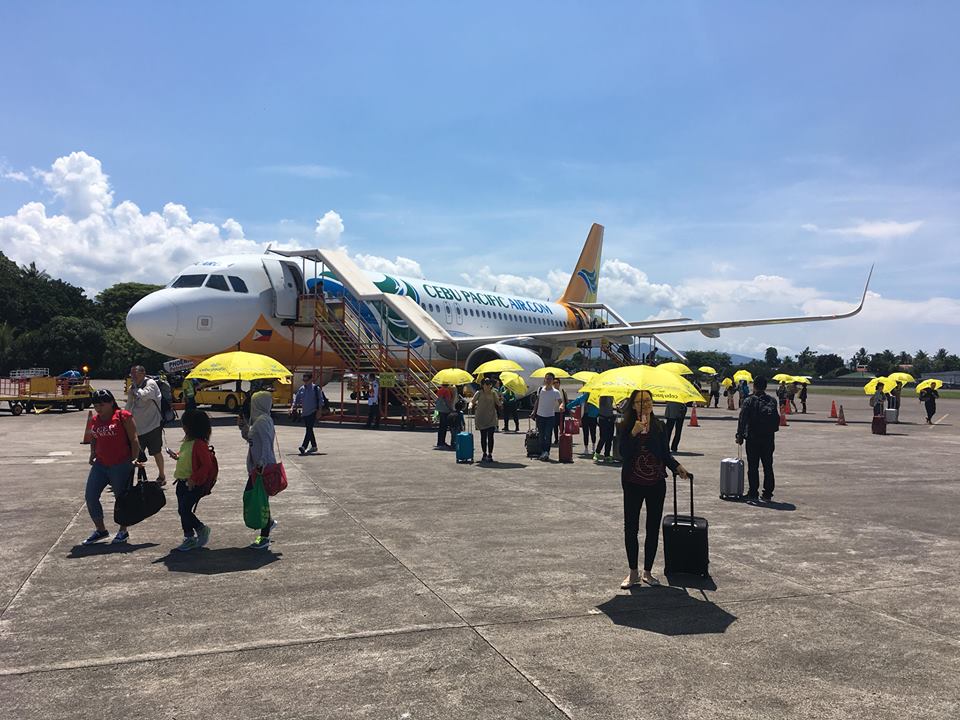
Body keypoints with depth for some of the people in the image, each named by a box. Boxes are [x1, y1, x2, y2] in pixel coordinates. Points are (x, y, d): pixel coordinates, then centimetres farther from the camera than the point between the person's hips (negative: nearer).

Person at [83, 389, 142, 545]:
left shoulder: (123, 416, -9)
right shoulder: (95, 420, 10)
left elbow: (133, 439, -10)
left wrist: (135, 459, -15)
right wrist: (93, 453, 9)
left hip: (121, 465, -7)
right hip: (100, 465, 7)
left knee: (122, 498, 5)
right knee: (90, 496, 4)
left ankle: (123, 532, 22)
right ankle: (100, 530, 20)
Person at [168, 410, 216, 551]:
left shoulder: (200, 444, -20)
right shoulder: (187, 441, 9)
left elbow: (207, 465, -24)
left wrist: (194, 479, -22)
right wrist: (177, 456, 6)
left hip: (194, 485, -9)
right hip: (183, 482, 9)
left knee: (185, 510, -7)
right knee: (182, 510, 13)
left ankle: (202, 529, 12)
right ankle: (189, 537, 25)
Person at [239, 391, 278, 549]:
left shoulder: (262, 421, -18)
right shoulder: (258, 419, 13)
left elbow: (266, 445, -23)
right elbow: (251, 439, 21)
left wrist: (261, 465, -26)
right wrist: (243, 426, 11)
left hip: (263, 467, -10)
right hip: (258, 466, 10)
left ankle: (264, 538, 5)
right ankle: (269, 522, 37)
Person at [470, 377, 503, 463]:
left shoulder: (494, 393, 3)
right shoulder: (479, 393, 0)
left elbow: (498, 403, 1)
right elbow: (472, 401, 2)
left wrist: (501, 401, -21)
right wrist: (471, 405, -19)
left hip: (491, 418, 0)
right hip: (481, 418, 0)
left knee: (490, 436, -5)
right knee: (483, 436, 8)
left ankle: (490, 454, 1)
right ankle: (484, 454, 20)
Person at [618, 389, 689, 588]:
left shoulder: (659, 426, 3)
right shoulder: (627, 426, -4)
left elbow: (665, 453, 10)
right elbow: (623, 452, -16)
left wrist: (676, 466, -6)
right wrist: (634, 433, -25)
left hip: (656, 483, 3)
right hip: (633, 483, -2)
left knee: (653, 528, 8)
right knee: (631, 527, 1)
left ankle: (647, 572, 22)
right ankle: (633, 573, 14)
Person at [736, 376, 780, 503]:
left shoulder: (749, 401, -8)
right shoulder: (772, 401, 2)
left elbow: (742, 420, -9)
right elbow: (777, 419, 9)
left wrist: (740, 436, -3)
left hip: (752, 439, -3)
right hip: (768, 439, 3)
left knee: (753, 467, 1)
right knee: (768, 467, 10)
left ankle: (753, 494, 0)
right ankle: (767, 494, 13)